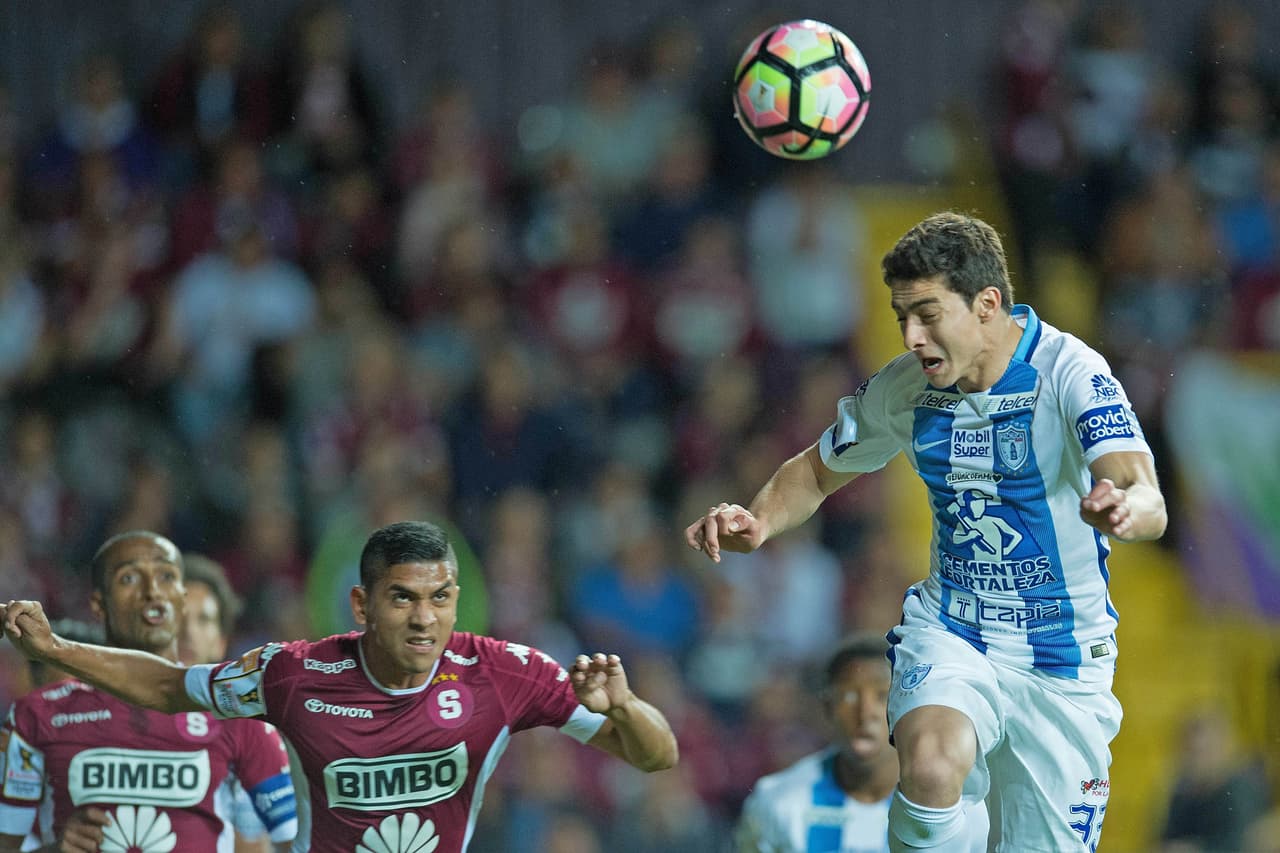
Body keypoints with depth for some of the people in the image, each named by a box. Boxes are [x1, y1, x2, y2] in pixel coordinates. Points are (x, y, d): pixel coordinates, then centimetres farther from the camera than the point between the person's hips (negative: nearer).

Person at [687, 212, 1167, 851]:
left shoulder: (1070, 375, -19)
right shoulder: (904, 389, -4)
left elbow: (1147, 502, -33)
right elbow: (817, 472, 14)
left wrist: (1126, 510, -58)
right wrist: (759, 523, -8)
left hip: (1063, 661, -2)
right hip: (948, 637, 2)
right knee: (932, 762, -31)